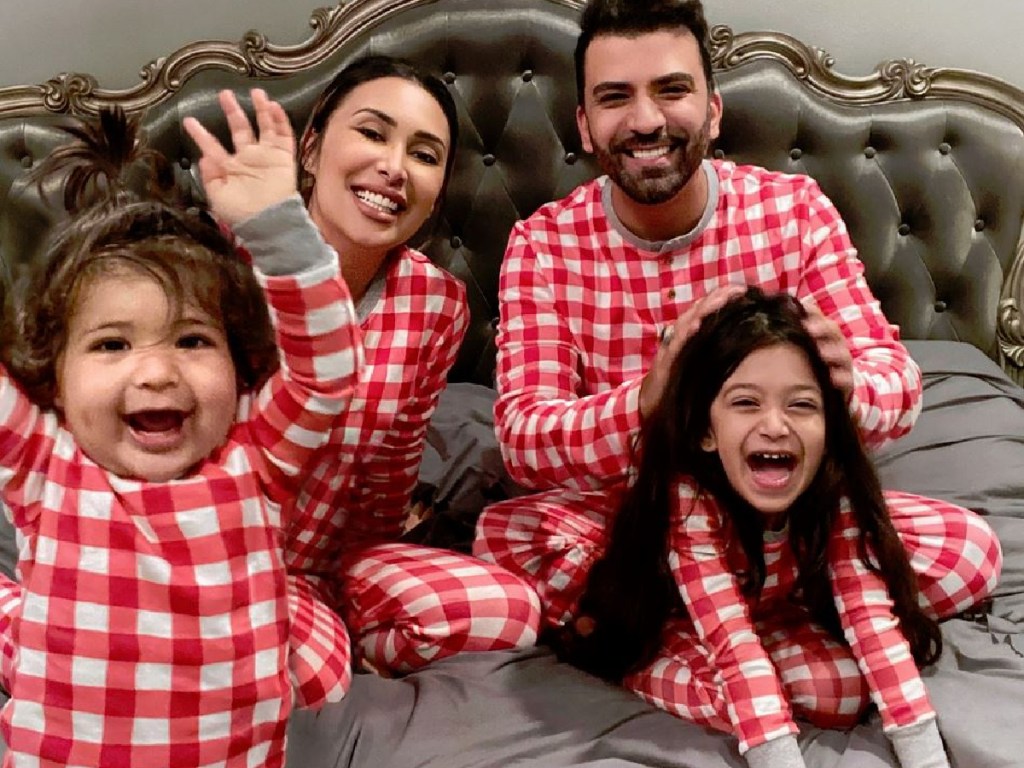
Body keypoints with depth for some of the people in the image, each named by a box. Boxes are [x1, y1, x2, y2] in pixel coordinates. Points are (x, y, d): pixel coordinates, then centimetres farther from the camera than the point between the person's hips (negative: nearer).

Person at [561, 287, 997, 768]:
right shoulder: (686, 493, -36)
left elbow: (869, 611, -28)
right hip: (681, 617, -3)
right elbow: (734, 646, -39)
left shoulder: (833, 482, -26)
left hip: (786, 598, 4)